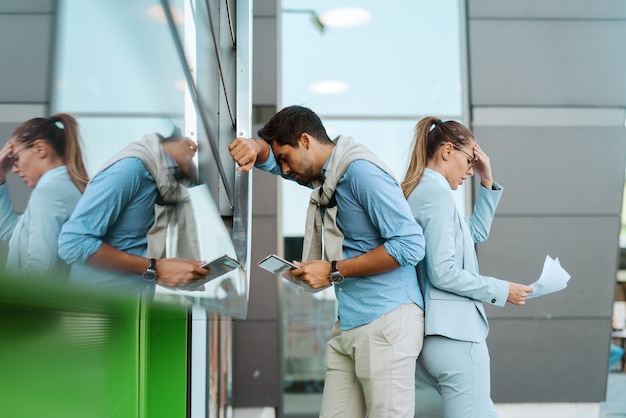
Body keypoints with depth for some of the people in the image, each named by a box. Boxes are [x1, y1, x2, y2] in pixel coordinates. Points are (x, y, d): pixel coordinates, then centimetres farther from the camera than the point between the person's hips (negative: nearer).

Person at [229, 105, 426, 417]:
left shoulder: (361, 171, -14)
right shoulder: (323, 173, 14)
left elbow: (410, 245, -19)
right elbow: (269, 154, 22)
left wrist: (334, 271, -14)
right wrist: (253, 146, -4)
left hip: (387, 320, -8)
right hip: (348, 324, 9)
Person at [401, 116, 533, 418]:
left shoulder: (420, 191, 16)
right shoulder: (437, 192, -14)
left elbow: (477, 232, 26)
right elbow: (443, 273, -19)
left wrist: (487, 182, 17)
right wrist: (501, 291, -9)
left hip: (436, 335, 10)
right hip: (454, 336, -10)